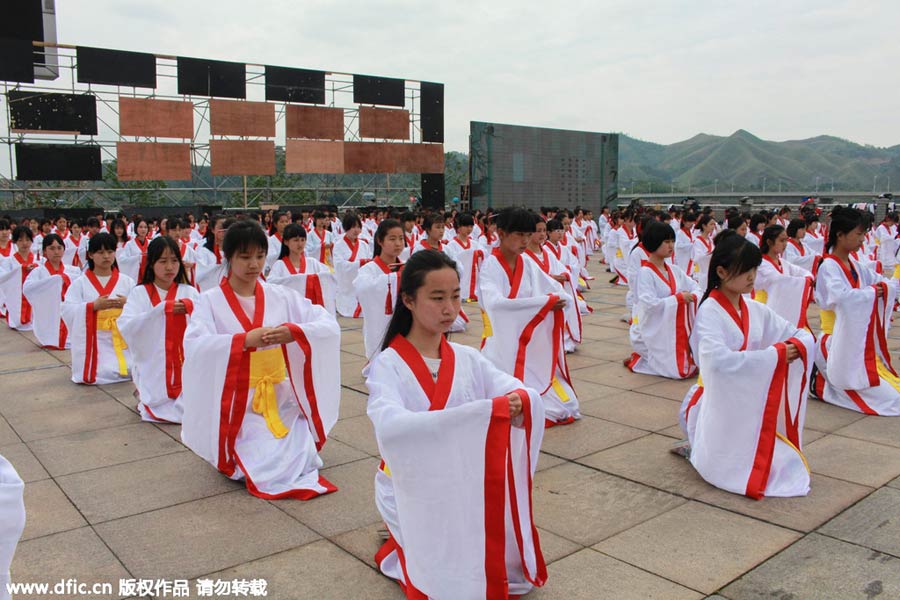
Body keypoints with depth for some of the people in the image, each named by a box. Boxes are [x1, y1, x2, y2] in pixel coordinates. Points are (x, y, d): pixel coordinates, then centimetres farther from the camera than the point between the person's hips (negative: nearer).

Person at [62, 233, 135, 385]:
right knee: (102, 373, -17)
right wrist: (93, 306, -21)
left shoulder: (127, 281, 6)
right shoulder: (80, 283, 2)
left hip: (123, 340, 2)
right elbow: (68, 311, -8)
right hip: (95, 342, -2)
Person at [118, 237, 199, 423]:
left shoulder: (189, 292, 5)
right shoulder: (140, 293, 1)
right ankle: (144, 397, 22)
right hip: (152, 368, -2)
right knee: (158, 413, -9)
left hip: (184, 367, 2)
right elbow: (126, 327, -15)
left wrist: (190, 306, -27)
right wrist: (162, 308, -22)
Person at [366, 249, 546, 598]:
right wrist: (482, 411, -42)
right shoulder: (388, 365, -15)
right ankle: (401, 549, 16)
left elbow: (530, 397, -12)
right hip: (412, 493, -4)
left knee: (513, 565, 1)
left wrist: (519, 400, -37)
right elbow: (390, 427, -34)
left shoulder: (467, 358, -1)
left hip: (466, 486, 5)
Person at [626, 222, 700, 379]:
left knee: (692, 366, 8)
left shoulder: (675, 271, 8)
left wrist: (692, 297, -15)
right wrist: (678, 298, -19)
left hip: (675, 330, 7)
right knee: (680, 371, -11)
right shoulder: (645, 273, -15)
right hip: (654, 333, -7)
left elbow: (695, 288, 9)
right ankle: (637, 360, 8)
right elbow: (649, 304, -24)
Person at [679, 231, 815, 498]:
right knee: (727, 470, -13)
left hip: (756, 402, 7)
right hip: (722, 404, -6)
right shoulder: (709, 312, -16)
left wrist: (796, 345, -19)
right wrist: (774, 354, -27)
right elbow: (719, 359, -32)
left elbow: (803, 336, 7)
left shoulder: (756, 310, 3)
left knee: (775, 463, 4)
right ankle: (696, 449, 15)